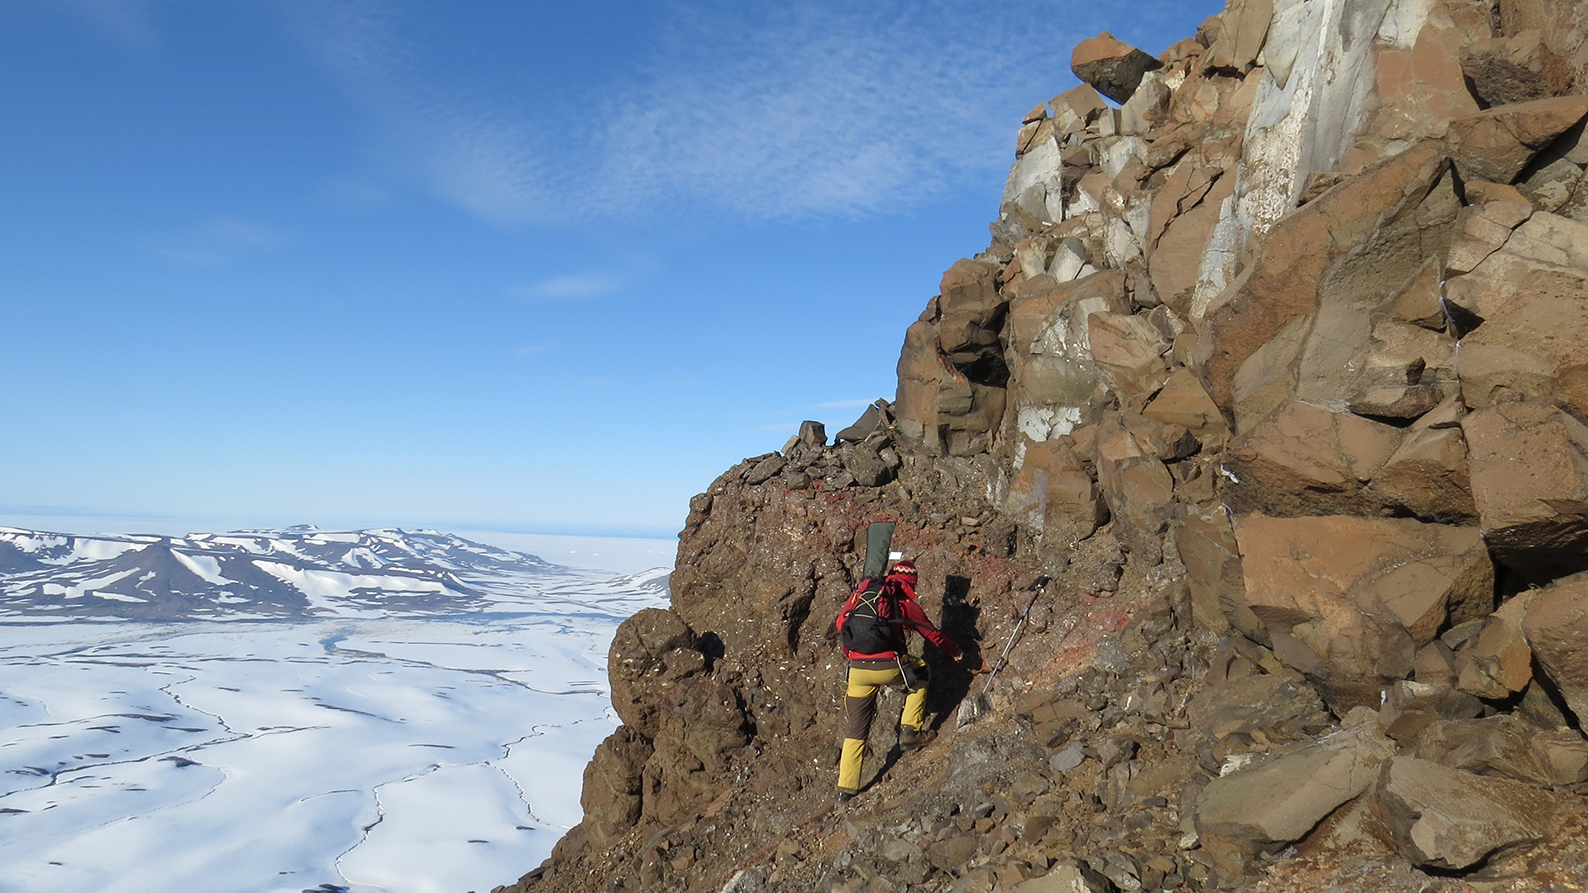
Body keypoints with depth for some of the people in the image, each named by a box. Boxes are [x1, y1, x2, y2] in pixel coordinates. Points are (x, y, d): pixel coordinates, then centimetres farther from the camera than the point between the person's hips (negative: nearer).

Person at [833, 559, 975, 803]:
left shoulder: (859, 593, 15)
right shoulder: (906, 603, 6)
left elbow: (840, 623, 19)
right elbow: (933, 634, 15)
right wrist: (956, 653, 33)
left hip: (857, 670, 3)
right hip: (888, 667, -3)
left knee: (856, 729, 14)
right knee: (920, 673, 28)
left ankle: (845, 788, 14)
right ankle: (910, 730, 19)